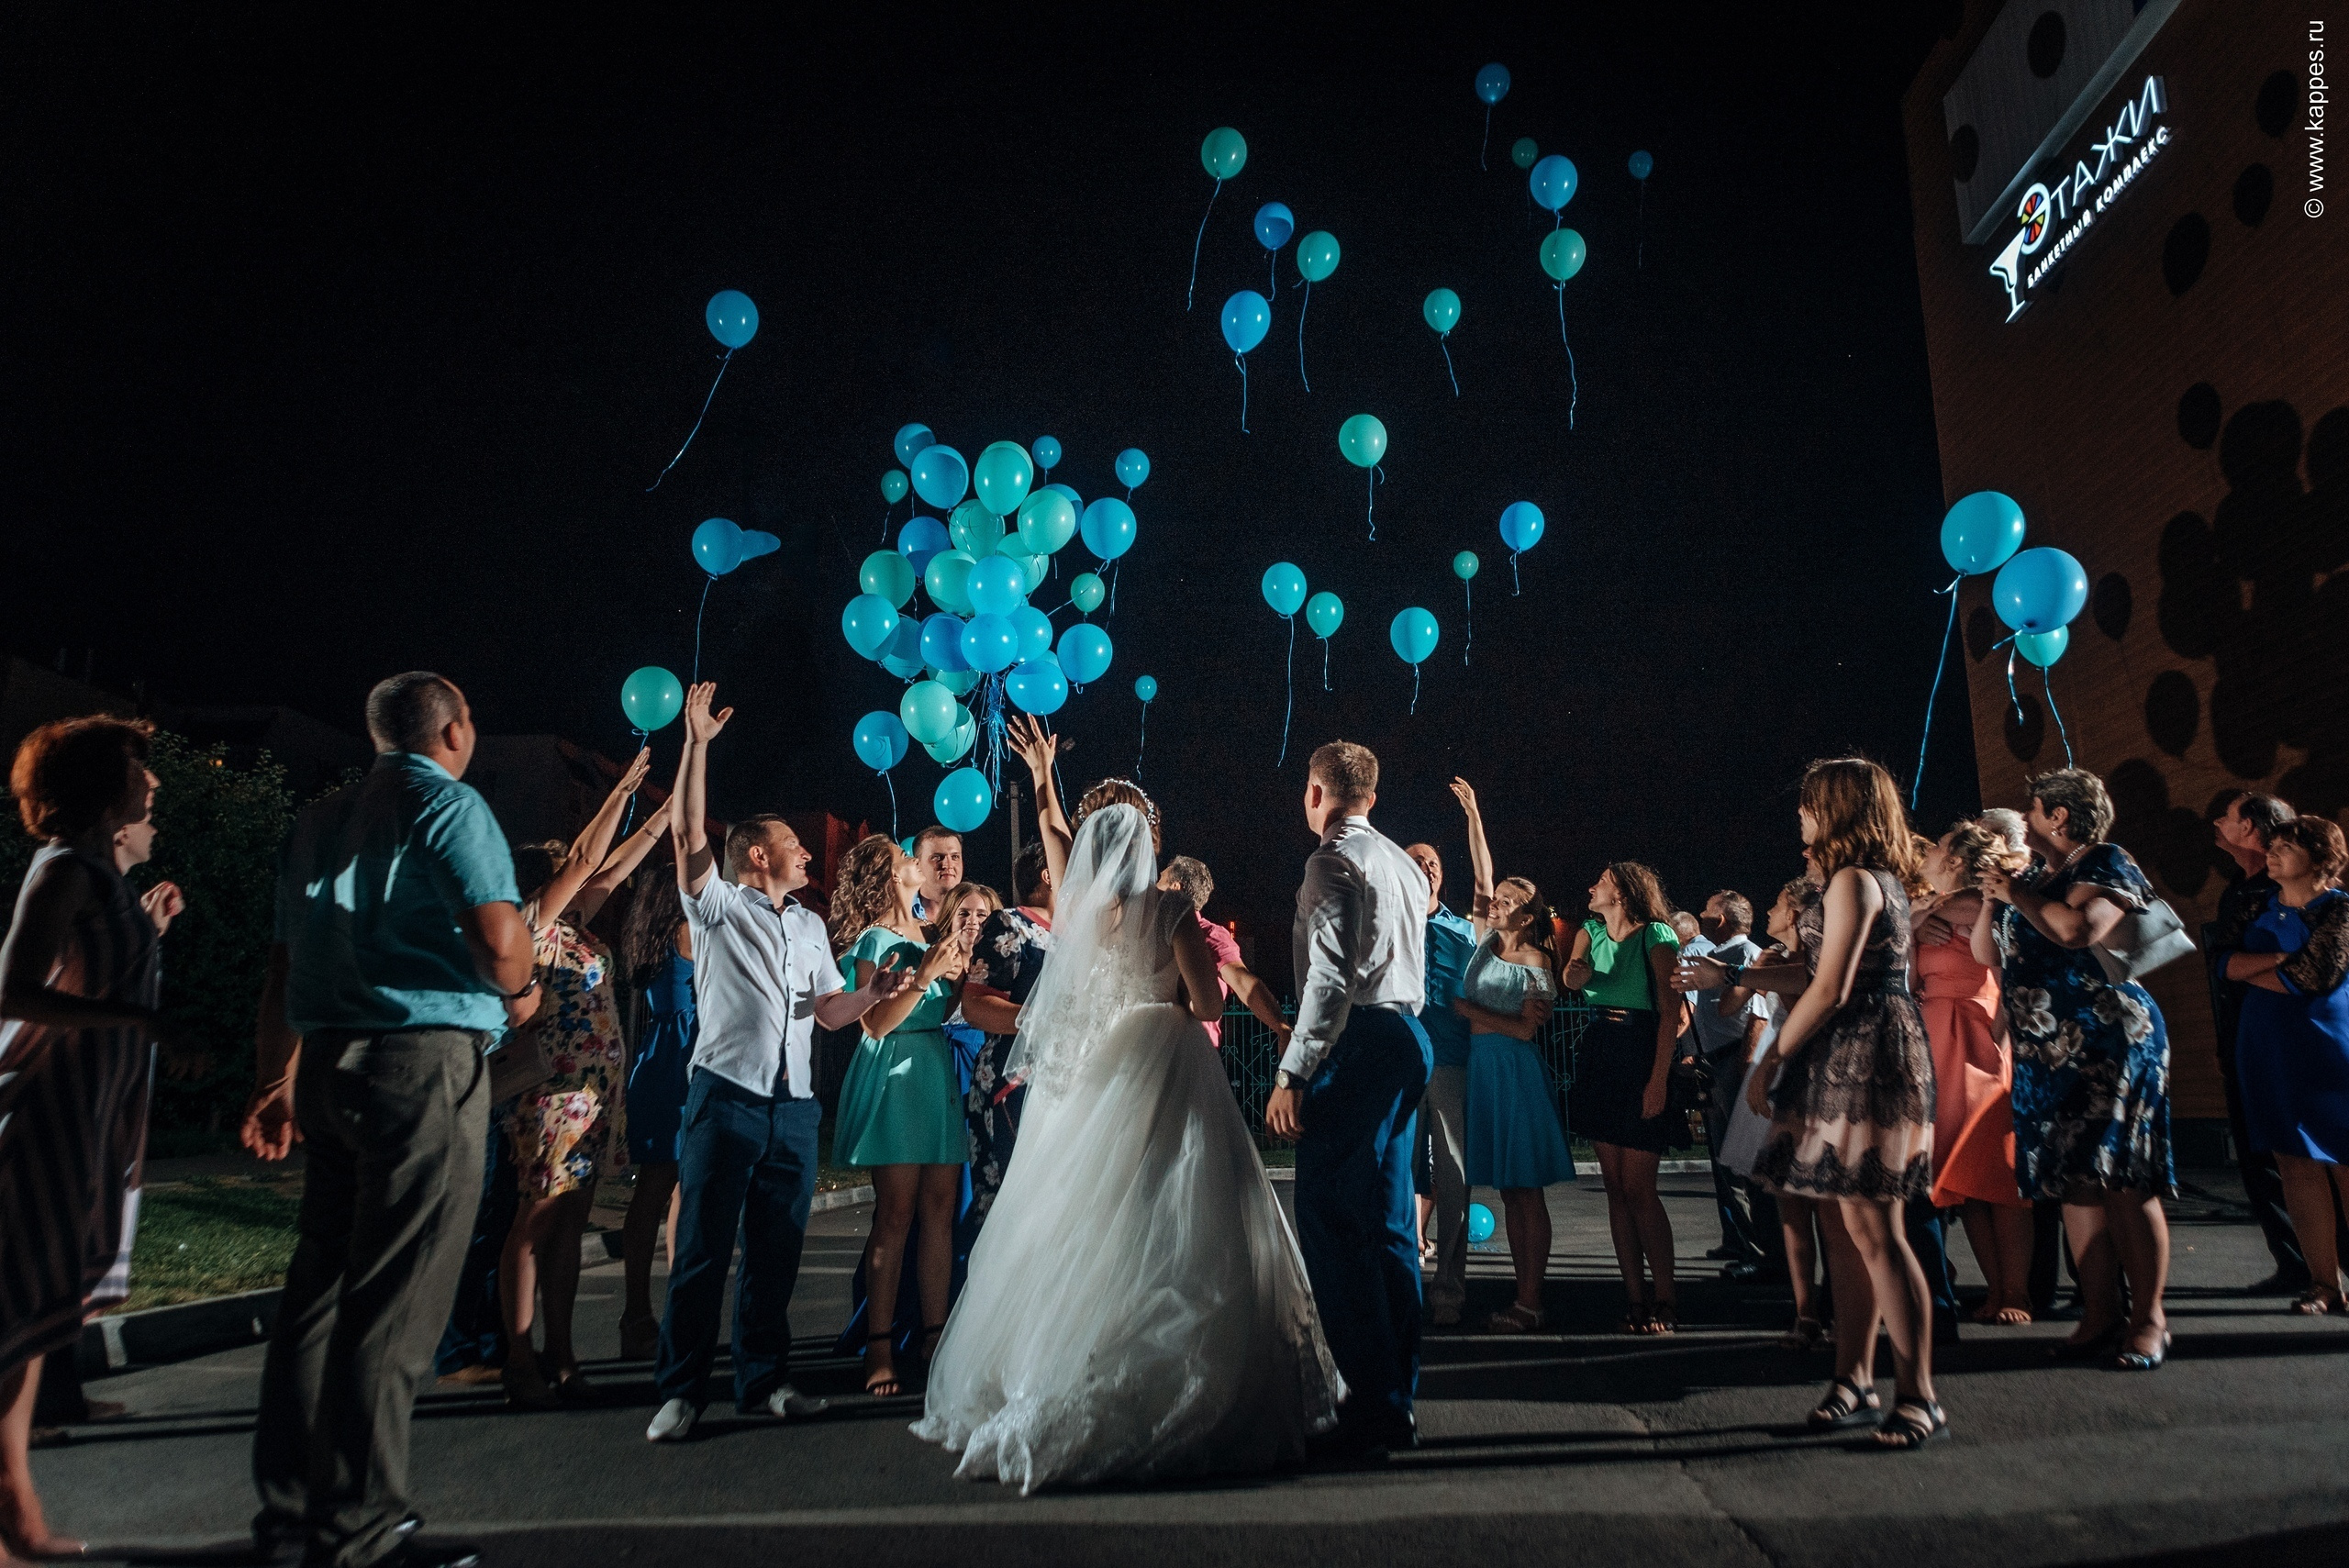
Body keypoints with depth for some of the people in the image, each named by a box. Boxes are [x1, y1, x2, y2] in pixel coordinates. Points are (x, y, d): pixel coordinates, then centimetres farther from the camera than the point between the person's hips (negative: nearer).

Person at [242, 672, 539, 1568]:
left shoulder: (318, 821, 17)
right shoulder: (448, 805, -7)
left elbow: (285, 963, 18)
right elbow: (498, 935, -20)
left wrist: (280, 1078, 23)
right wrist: (518, 995, 0)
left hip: (329, 1065, 8)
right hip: (426, 1064, -8)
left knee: (322, 1284, 15)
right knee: (394, 1305, -3)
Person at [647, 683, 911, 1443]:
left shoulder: (809, 925, 20)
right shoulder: (719, 907, 4)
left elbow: (831, 1010, 17)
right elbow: (687, 833, -10)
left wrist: (872, 994, -4)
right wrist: (697, 744, -14)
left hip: (795, 1106, 5)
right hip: (727, 1097, -5)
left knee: (776, 1252, 9)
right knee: (704, 1249, -3)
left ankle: (761, 1380, 18)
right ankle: (680, 1391, 5)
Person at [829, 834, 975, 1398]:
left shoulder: (928, 930, 16)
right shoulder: (875, 939, -5)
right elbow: (877, 1022, -13)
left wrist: (958, 973, 3)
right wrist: (925, 975, -17)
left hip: (939, 1074, 7)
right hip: (895, 1075, -7)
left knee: (941, 1213, 5)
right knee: (895, 1215, -6)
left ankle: (935, 1335, 11)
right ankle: (879, 1346, 1)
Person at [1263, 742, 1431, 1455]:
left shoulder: (1334, 860, -8)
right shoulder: (1404, 863, 20)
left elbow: (1331, 979, -19)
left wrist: (1292, 1074, -20)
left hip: (1356, 1046, -10)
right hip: (1406, 1041, 10)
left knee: (1330, 1223, -6)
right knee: (1389, 1224, 12)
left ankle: (1370, 1405, -4)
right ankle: (1397, 1404, 19)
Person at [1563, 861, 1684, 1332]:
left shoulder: (1656, 935, -7)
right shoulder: (1591, 931, 13)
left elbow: (1671, 1011, -11)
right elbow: (1572, 979, -1)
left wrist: (1659, 1080, -17)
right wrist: (1577, 972, -25)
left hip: (1643, 1059, -6)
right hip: (1599, 1058, 6)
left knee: (1637, 1187, -7)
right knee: (1615, 1185, 6)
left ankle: (1665, 1297, 6)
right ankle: (1636, 1298, 12)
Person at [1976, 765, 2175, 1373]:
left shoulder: (2108, 864, -4)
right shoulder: (2040, 880, 18)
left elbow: (2077, 928, -24)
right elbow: (1986, 953, 18)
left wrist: (2017, 894, -11)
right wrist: (1994, 898, 7)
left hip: (2109, 1043, -8)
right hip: (2047, 1055, 8)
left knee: (2123, 1181, -5)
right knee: (2073, 1182, 5)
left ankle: (2148, 1318, 3)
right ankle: (2100, 1315, 10)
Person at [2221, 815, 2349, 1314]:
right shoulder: (2262, 906, 13)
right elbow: (2228, 964, 4)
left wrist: (2252, 968, 0)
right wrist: (2279, 959, -11)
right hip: (2267, 1045, 5)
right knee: (2297, 1165, 3)